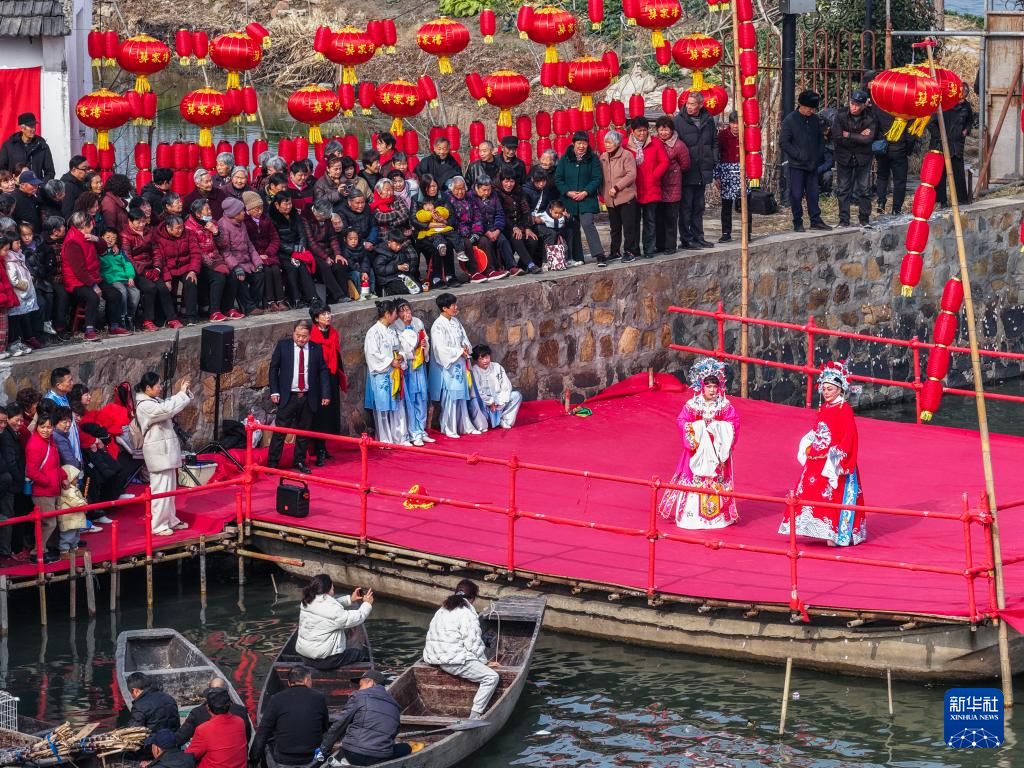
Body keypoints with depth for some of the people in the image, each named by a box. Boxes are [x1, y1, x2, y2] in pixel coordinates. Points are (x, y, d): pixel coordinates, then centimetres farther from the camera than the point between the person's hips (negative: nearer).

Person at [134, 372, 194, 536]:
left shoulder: (156, 401, 13)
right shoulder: (144, 406, -17)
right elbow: (168, 409, -27)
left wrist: (184, 392, 2)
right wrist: (182, 393, -19)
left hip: (167, 450, 10)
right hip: (158, 452, -10)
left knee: (170, 488, 16)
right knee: (161, 488, -7)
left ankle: (170, 521, 26)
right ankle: (158, 526, -2)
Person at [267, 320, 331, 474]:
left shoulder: (316, 349, 2)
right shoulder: (283, 345, 0)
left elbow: (323, 372, 5)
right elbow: (274, 368, 4)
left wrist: (325, 394, -2)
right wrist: (274, 391, -3)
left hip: (308, 398, 2)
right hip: (287, 397, -2)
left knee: (303, 432, 10)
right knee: (280, 431, -2)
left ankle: (300, 462, 22)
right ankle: (272, 463, 4)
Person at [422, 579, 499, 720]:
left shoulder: (442, 610, 17)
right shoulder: (467, 613, -9)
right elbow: (473, 643, -13)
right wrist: (485, 662, 0)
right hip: (454, 660, -9)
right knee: (492, 677, -11)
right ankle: (474, 717, -20)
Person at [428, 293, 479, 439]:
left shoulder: (455, 322, 9)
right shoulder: (438, 326, -16)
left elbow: (464, 338, 18)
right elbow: (441, 348, -20)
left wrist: (466, 348, -4)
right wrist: (460, 351, -14)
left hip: (459, 365, 7)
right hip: (447, 367, -7)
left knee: (461, 397, 13)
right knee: (450, 398, -3)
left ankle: (465, 426, 20)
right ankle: (449, 429, 5)